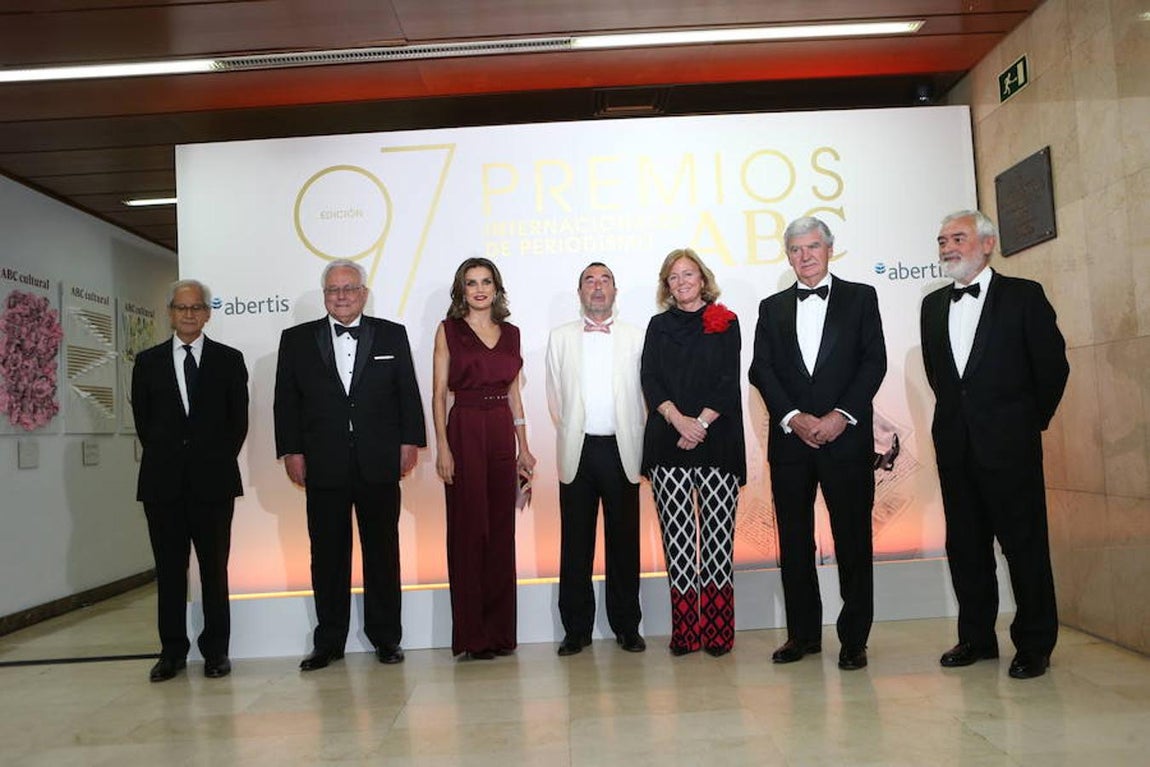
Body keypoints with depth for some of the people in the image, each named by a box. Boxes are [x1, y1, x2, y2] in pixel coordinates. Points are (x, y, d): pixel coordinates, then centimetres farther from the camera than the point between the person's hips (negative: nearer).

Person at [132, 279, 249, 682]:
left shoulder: (229, 360, 5)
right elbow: (143, 420, 11)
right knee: (169, 569, 6)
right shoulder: (148, 362, 9)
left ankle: (216, 650, 12)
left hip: (213, 480, -1)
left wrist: (218, 461, 4)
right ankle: (172, 650, 17)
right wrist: (164, 458, 7)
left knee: (214, 568, 3)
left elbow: (239, 420, 6)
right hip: (163, 481, 2)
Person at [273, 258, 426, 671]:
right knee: (328, 556, 7)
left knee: (383, 552, 7)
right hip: (323, 466, 1)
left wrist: (410, 441, -2)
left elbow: (408, 393, 5)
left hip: (380, 464, 0)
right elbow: (286, 401, 6)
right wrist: (291, 451, -1)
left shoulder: (392, 335, 8)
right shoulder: (297, 339, 9)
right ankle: (328, 642, 19)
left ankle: (386, 637, 19)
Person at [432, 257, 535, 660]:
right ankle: (471, 635, 10)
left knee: (502, 530, 7)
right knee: (468, 530, 0)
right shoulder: (449, 330, 3)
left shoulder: (511, 333, 13)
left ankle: (501, 630, 18)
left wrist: (524, 446, 10)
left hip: (503, 433, 4)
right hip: (464, 431, -4)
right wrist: (442, 446, -11)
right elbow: (439, 392, -2)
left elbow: (514, 394, 15)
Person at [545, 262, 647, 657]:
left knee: (624, 539, 5)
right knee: (576, 542, 4)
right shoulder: (560, 338, 11)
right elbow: (556, 397, 11)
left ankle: (627, 625, 17)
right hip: (578, 450, 1)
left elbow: (645, 392, 6)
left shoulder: (636, 337, 8)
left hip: (621, 449, 0)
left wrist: (637, 443, 3)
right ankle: (576, 628, 14)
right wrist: (571, 435, 6)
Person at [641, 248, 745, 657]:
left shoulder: (725, 323, 9)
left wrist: (700, 425, -10)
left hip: (717, 441, -1)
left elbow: (728, 382, 1)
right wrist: (678, 419, -10)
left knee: (718, 535, -3)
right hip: (667, 445, 2)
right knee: (678, 537, 0)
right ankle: (685, 631, 8)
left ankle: (718, 631, 6)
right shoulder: (659, 326, 15)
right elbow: (650, 380, 5)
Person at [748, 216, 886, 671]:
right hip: (790, 438, 2)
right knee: (794, 540, 7)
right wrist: (793, 418, -9)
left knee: (853, 540, 1)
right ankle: (803, 633, 18)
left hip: (846, 435, -2)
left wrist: (841, 415, -12)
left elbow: (874, 361, 0)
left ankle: (854, 638, 12)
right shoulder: (772, 308, 14)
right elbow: (761, 370, 5)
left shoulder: (860, 297, 9)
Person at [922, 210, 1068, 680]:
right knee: (965, 544, 10)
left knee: (1024, 544, 1)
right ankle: (976, 637, 21)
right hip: (955, 444, 5)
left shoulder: (1023, 296, -2)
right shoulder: (933, 305, 13)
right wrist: (957, 417, 12)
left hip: (1008, 443, -5)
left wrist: (1030, 422, 3)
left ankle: (1034, 644, 14)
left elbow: (1052, 366, -1)